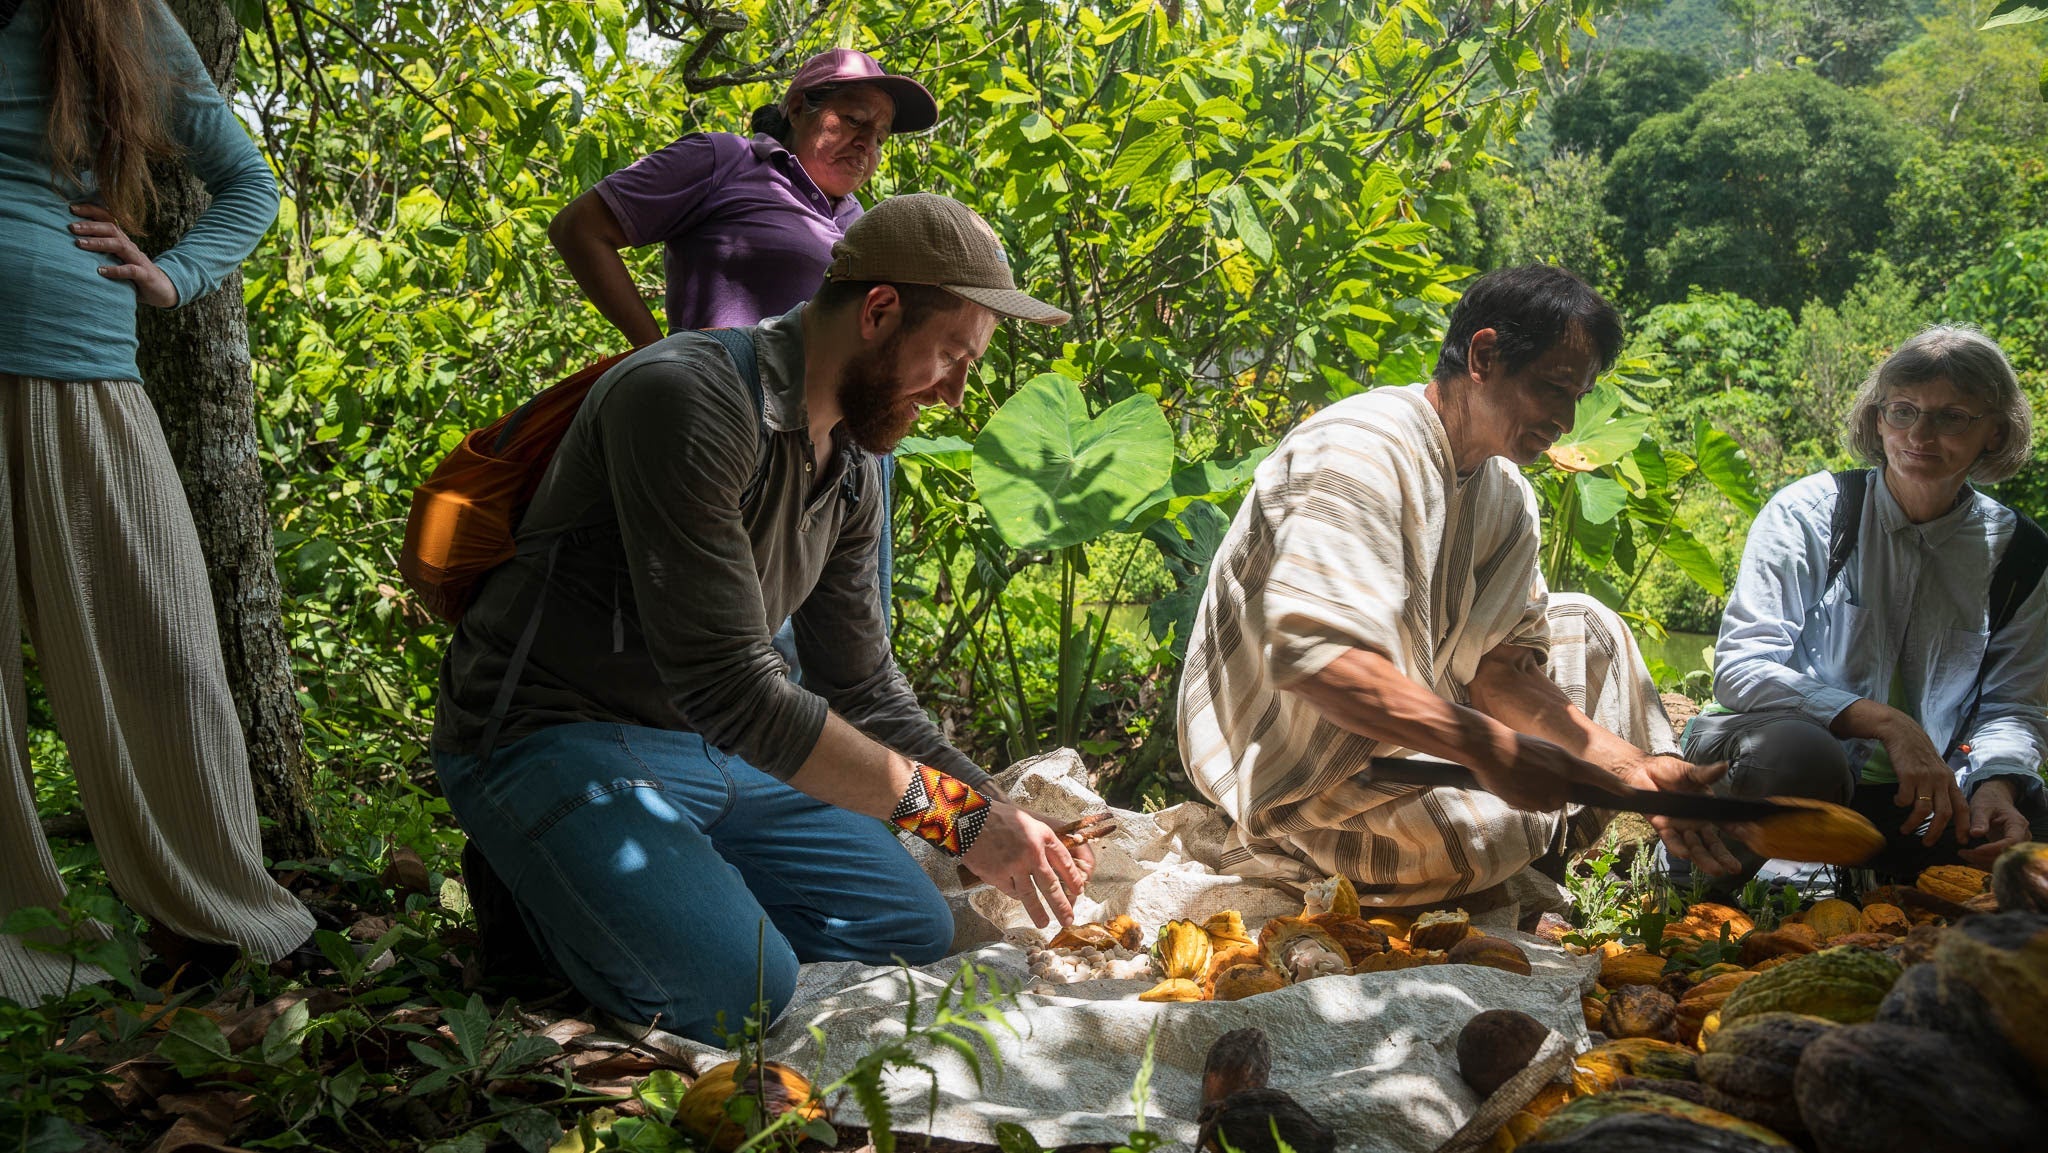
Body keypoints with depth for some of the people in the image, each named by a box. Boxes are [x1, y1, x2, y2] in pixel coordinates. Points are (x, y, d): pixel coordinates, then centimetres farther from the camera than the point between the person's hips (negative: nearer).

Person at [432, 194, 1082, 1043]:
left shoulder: (850, 468, 5)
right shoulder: (688, 401, -25)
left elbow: (863, 693, 12)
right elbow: (731, 688, -29)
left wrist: (1007, 824, -1)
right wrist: (953, 812, -26)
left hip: (710, 750, 9)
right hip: (555, 741, -8)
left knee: (916, 934, 5)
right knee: (739, 997, -26)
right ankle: (536, 890, 1)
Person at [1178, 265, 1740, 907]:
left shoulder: (1505, 494, 5)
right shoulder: (1361, 450, -24)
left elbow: (1500, 668, -2)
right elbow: (1312, 655, -36)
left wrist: (1636, 768, -16)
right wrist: (1491, 749, -39)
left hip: (1405, 725, 10)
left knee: (1588, 626, 10)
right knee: (1513, 823, -31)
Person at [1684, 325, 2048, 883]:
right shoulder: (1806, 513, -9)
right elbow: (1739, 668, -16)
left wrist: (1995, 785, -18)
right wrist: (1887, 723, -27)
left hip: (1910, 791, 4)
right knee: (1796, 753, -39)